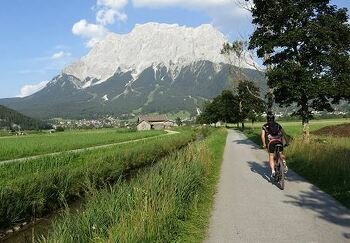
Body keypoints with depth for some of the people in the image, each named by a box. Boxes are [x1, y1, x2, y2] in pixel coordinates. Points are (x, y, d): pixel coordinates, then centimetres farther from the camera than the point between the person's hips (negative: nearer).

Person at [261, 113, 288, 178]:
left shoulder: (265, 126, 15)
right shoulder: (278, 125, 21)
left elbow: (263, 136, 3)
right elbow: (284, 133, 14)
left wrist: (264, 144, 8)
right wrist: (287, 142, 16)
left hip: (271, 142, -2)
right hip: (279, 141, 2)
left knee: (271, 157, 4)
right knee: (281, 154, 23)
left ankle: (273, 171, -12)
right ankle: (284, 164, -1)